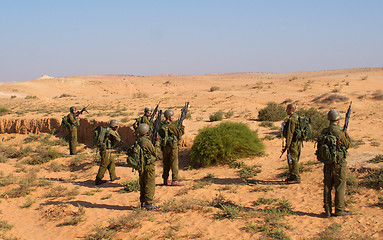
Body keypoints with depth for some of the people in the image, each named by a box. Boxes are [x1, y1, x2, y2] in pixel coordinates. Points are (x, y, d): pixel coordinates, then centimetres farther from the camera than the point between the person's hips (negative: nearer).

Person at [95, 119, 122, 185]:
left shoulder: (107, 130, 12)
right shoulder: (111, 132, -17)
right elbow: (118, 139, -14)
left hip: (102, 149, 10)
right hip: (106, 151, -10)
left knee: (111, 161, 20)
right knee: (104, 165, -4)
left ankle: (113, 177, 30)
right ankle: (98, 180, 0)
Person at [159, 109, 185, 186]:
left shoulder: (162, 126, 7)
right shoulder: (171, 126, -17)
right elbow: (179, 134, -10)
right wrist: (182, 127, 0)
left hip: (165, 147, 8)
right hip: (172, 147, -8)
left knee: (166, 163, 14)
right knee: (174, 163, -4)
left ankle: (165, 180, 19)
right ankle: (174, 180, -4)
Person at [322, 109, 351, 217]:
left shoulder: (324, 132, 0)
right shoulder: (339, 133, -19)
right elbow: (347, 145, -6)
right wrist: (346, 134, 11)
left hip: (327, 163, 6)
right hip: (338, 164, -6)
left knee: (327, 187, 11)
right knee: (340, 187, 4)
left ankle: (327, 210, 17)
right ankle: (339, 210, 9)